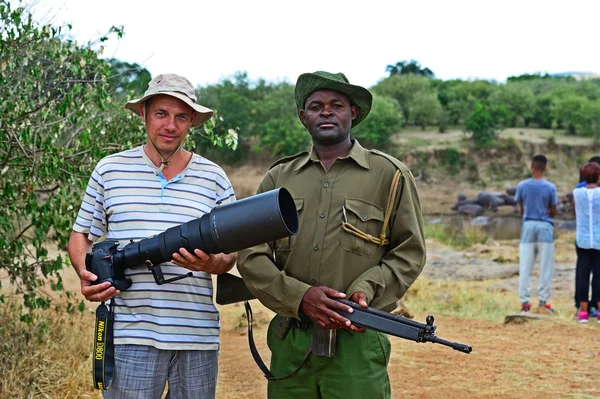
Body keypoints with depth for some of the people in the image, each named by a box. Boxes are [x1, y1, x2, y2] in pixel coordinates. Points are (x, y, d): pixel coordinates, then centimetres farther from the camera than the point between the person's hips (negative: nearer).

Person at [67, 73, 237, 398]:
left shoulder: (213, 178, 8)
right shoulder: (109, 170, 7)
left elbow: (230, 254, 9)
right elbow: (80, 236, 12)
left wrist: (210, 263, -14)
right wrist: (87, 275, -8)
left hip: (198, 333, 2)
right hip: (131, 334, -1)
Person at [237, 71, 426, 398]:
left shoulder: (389, 175, 5)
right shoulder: (278, 178, 10)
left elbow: (410, 251, 6)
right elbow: (251, 255, 5)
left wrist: (367, 290, -11)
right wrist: (299, 296, -11)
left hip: (357, 339, -2)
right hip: (290, 344, 3)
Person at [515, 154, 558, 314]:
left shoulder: (522, 186, -1)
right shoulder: (550, 187, -6)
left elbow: (521, 209, 7)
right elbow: (553, 212, 1)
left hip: (528, 226, 2)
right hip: (545, 227, -2)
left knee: (525, 267, 4)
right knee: (545, 267, 4)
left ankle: (525, 303, 3)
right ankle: (542, 302, 5)